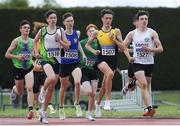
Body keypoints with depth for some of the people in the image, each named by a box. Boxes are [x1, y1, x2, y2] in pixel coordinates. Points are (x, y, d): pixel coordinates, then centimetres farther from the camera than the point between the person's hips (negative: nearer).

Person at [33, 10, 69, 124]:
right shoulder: (42, 31, 2)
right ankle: (43, 90, 0)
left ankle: (43, 111, 18)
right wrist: (36, 52, 5)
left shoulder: (60, 30, 4)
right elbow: (35, 41, 19)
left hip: (57, 60, 3)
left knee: (51, 88, 6)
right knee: (52, 78, -33)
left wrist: (59, 40, -12)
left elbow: (67, 46, 5)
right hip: (45, 59, -3)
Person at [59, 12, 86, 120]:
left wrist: (83, 54, 18)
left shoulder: (77, 33, 2)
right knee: (64, 87, 12)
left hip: (75, 63, 1)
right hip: (64, 63, -1)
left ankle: (77, 104, -4)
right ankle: (61, 108, 33)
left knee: (77, 82, -24)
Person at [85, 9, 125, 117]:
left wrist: (114, 39, -12)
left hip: (113, 61, 2)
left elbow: (123, 48, 1)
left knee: (104, 85, 9)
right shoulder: (97, 33, 3)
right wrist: (94, 51, -4)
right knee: (110, 73, -34)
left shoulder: (116, 31, 3)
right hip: (101, 59, -2)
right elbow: (87, 45, 15)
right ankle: (108, 100, -25)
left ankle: (98, 104, 35)